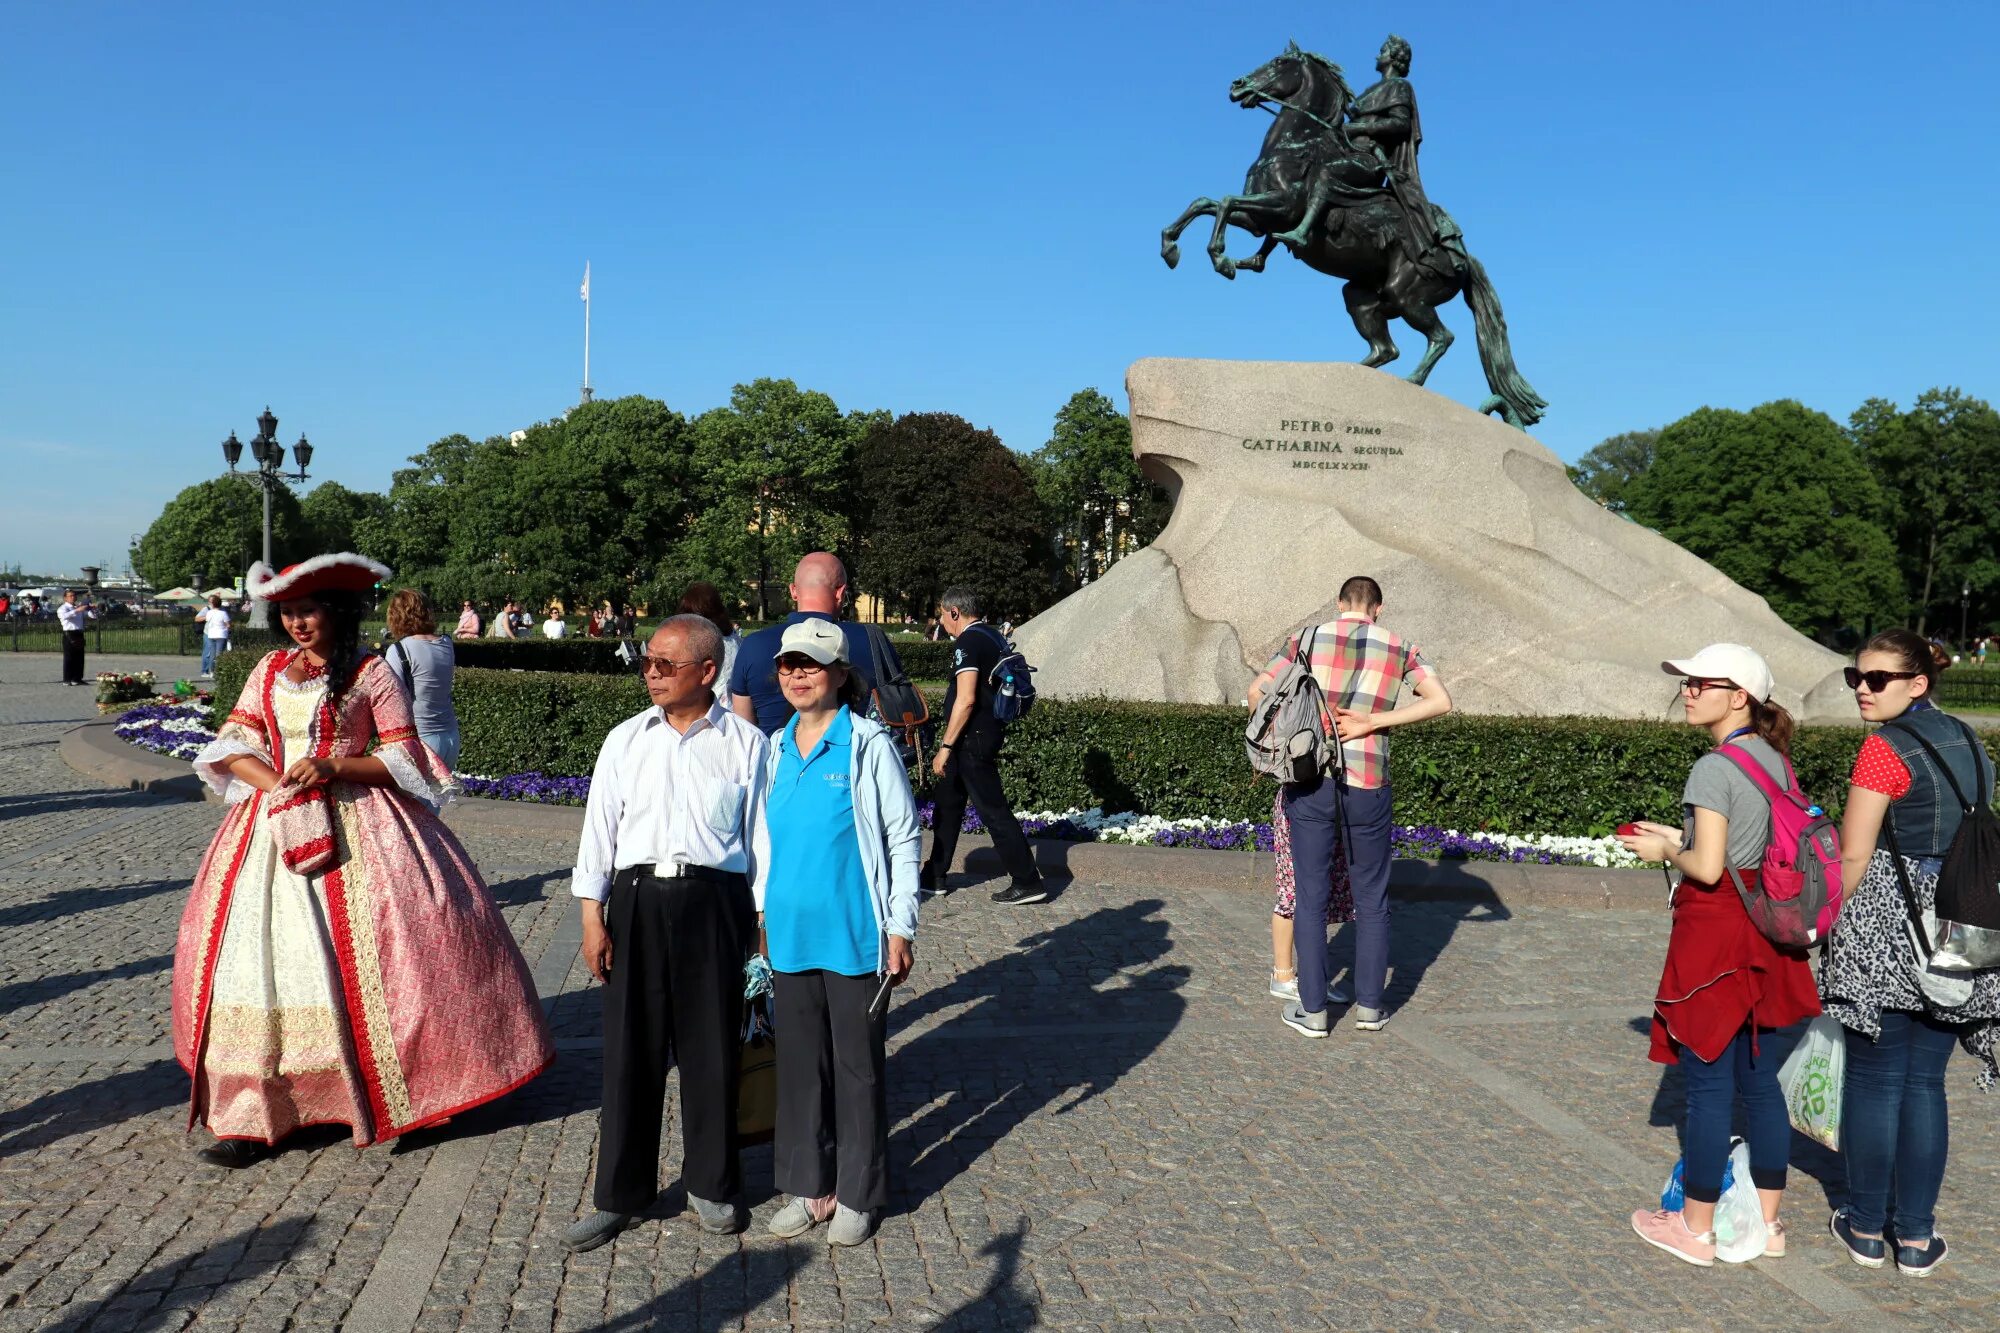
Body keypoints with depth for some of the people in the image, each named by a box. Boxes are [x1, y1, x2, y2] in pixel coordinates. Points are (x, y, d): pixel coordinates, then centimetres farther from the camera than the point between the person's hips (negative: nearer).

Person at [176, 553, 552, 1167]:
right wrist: (277, 788, -10)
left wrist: (331, 766, -17)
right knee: (258, 956, -1)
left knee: (365, 959, -4)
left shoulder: (371, 673, -2)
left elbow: (405, 760, -4)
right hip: (276, 825, 4)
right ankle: (252, 1115, 5)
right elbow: (233, 745, 8)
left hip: (357, 826, -4)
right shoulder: (270, 669, 11)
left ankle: (406, 1093, 12)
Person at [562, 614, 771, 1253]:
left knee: (712, 1050, 8)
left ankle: (711, 1185, 27)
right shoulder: (626, 740, 7)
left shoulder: (745, 743, 0)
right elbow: (599, 829, 6)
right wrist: (593, 918, 1)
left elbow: (760, 834, 2)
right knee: (630, 1050, 7)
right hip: (638, 901, 2)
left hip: (715, 903, -2)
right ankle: (620, 1195, 22)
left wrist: (765, 920, 1)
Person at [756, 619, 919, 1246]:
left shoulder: (868, 744, -9)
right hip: (790, 933, 5)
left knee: (857, 1064, 7)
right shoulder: (776, 748, 7)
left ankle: (858, 1194, 22)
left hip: (854, 935, -5)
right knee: (800, 1061, 14)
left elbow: (904, 838, -7)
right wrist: (759, 915, 13)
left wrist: (901, 928, -9)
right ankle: (809, 1184, 29)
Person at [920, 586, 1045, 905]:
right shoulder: (993, 637, 13)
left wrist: (946, 746, -21)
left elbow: (966, 699, -24)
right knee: (946, 803, 18)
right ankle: (935, 876, 26)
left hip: (972, 738, -10)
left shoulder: (967, 643, -16)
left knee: (993, 810, -5)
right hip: (990, 732, 10)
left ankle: (1027, 882, 0)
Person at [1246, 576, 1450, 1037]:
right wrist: (1373, 722, -10)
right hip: (1367, 788, 0)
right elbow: (1441, 701, -9)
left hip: (1309, 783, 0)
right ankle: (1370, 1006, 21)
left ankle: (1313, 1009, 12)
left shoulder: (1308, 637, 3)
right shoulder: (1399, 648, 4)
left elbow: (1256, 692, 3)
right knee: (1372, 899, 14)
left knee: (1311, 897, 8)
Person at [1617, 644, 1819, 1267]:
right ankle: (1768, 1223, 26)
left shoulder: (1714, 767, -17)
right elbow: (1748, 842, 14)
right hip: (1767, 935, 8)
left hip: (1716, 934, -8)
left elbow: (1707, 868, -21)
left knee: (1709, 1086, 2)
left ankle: (1696, 1229, 14)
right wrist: (1680, 837, 13)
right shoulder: (1776, 760, 8)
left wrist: (1665, 852, -3)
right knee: (1761, 1081, 15)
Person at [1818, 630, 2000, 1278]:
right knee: (1924, 1082, 12)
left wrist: (1825, 923, -3)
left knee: (1874, 1078, 5)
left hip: (1886, 929, -6)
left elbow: (1852, 857, -14)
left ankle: (1868, 1229, 16)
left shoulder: (1886, 747, -13)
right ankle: (1916, 1236, 17)